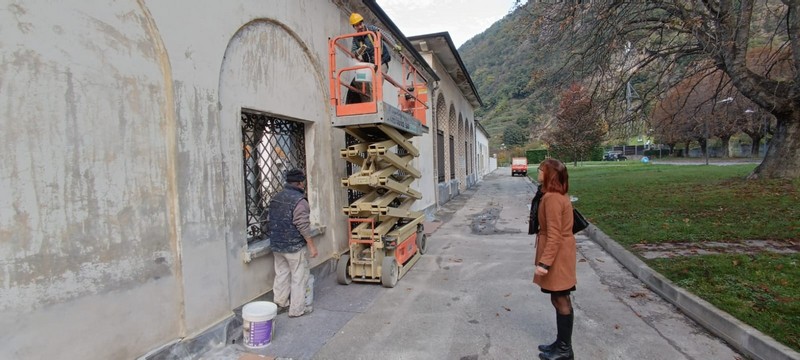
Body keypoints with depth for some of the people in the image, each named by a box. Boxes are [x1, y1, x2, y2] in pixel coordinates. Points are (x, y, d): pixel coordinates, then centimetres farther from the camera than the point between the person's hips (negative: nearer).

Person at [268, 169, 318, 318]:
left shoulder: (275, 198, 8)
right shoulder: (299, 200, -18)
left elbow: (273, 221, 15)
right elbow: (303, 225, -20)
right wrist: (311, 245, -13)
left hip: (276, 245, 8)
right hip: (294, 246, -8)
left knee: (281, 274, 17)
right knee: (299, 277, 4)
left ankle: (279, 304, 27)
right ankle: (297, 309, 12)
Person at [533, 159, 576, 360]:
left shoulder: (552, 198, -21)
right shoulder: (559, 195, 11)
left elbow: (554, 235, -24)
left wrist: (544, 262, -23)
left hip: (557, 256, -10)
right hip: (560, 254, 10)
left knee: (561, 301, 2)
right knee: (560, 300, 17)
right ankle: (561, 343, 30)